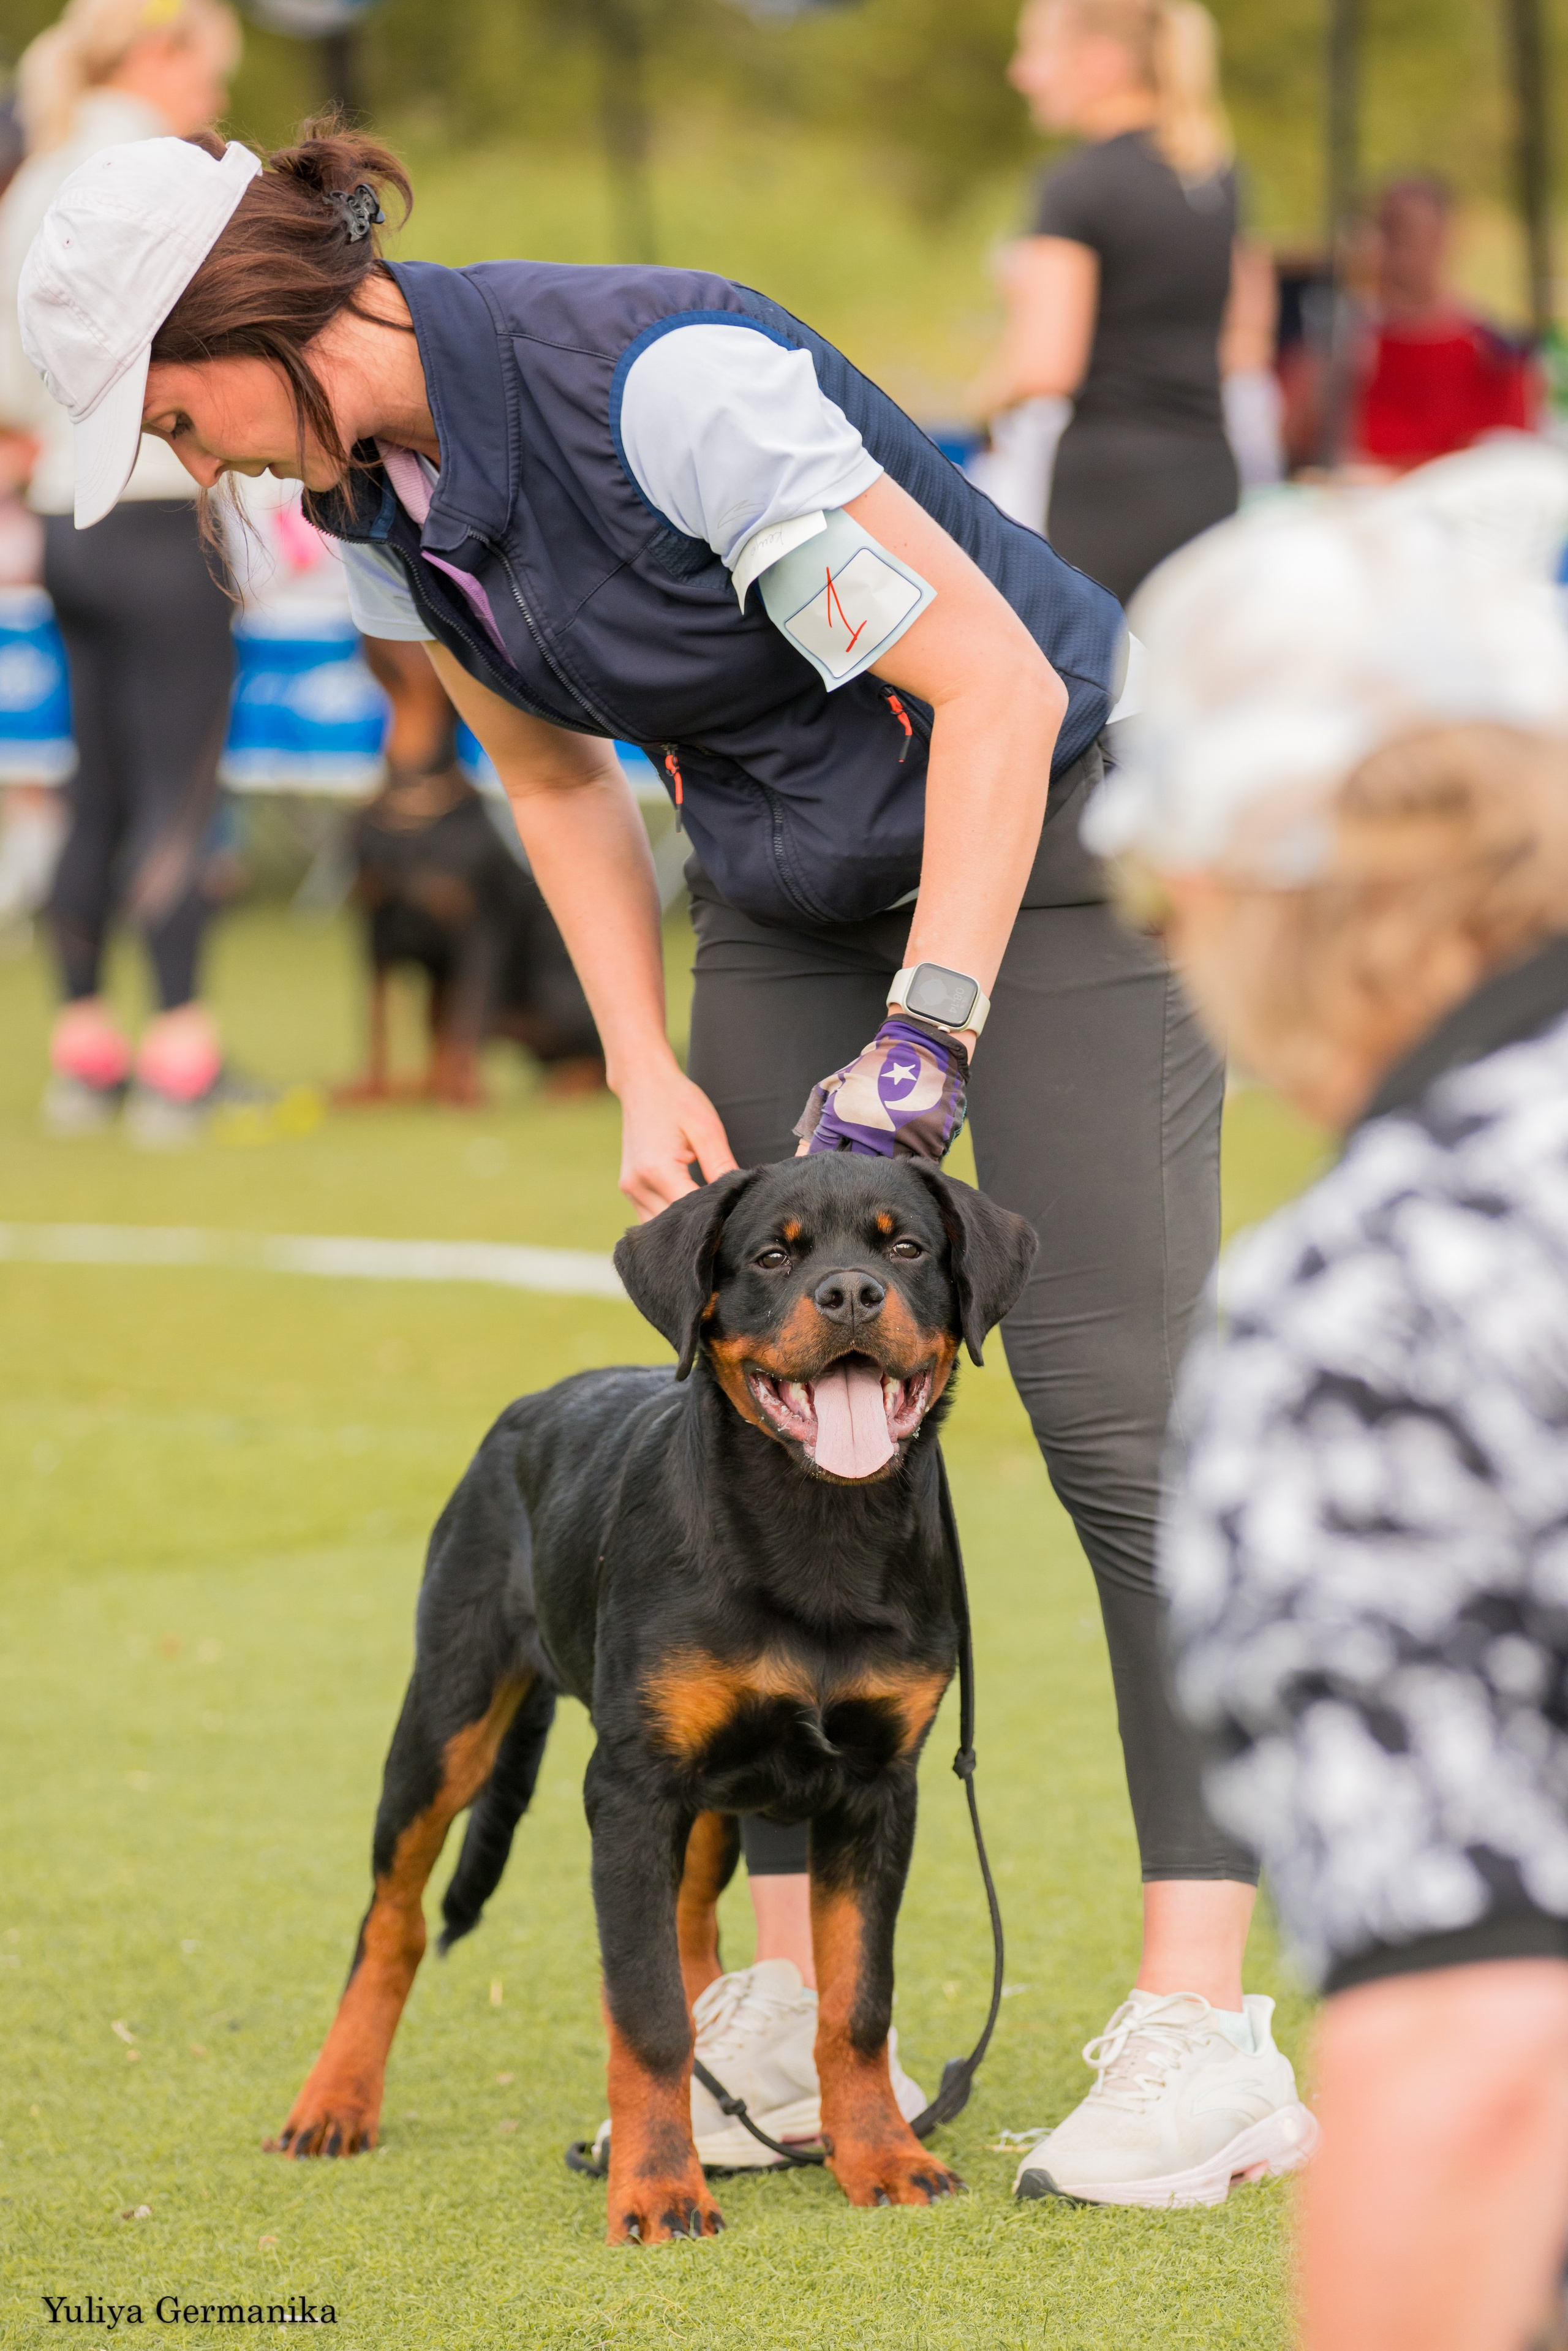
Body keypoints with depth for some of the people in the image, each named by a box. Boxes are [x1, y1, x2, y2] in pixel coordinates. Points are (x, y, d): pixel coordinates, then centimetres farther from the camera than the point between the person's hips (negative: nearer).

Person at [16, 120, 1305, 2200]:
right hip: (792, 887, 8)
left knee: (1111, 1404, -14)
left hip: (1056, 830, -8)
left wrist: (925, 1038, -30)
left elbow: (994, 680, -28)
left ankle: (1205, 2029, -15)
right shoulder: (373, 501, -5)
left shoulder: (663, 384, -30)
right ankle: (806, 2012, 5)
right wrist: (649, 1079, 0)